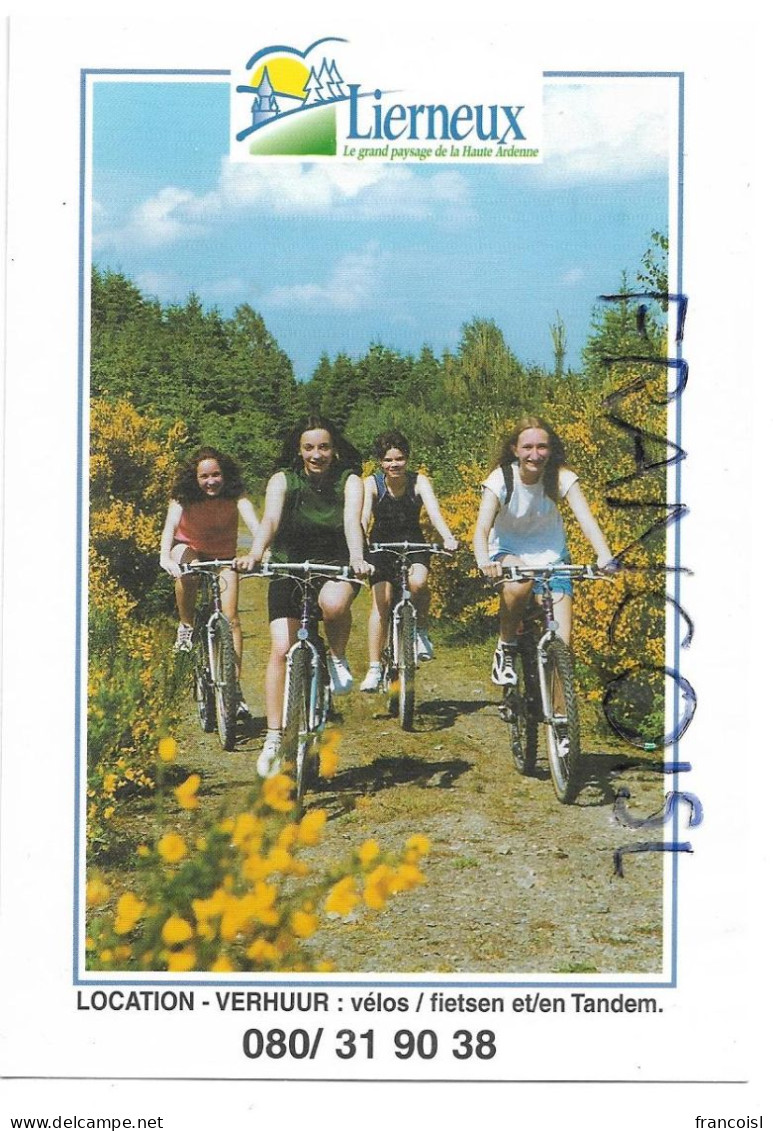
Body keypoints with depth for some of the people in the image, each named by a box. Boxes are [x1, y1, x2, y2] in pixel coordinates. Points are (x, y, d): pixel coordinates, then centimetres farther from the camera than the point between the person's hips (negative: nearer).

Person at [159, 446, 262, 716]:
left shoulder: (235, 496, -25)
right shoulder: (183, 498, -25)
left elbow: (254, 524, -39)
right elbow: (170, 525, -40)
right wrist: (165, 556, -60)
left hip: (223, 556, 0)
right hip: (189, 548, 0)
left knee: (230, 617, -14)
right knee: (187, 572, -37)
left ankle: (235, 686, -10)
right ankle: (186, 627, -11)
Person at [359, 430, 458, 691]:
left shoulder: (419, 482, -13)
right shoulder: (372, 483, -14)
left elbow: (434, 511, -28)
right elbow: (363, 516, -27)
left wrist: (447, 538, -47)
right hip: (381, 545, 0)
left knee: (418, 582, -31)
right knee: (381, 601, -14)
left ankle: (420, 630, -3)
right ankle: (374, 670, -8)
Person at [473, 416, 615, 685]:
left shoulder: (561, 477, -15)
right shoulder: (501, 479, -18)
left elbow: (586, 519, -28)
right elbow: (482, 527, -29)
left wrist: (605, 557, -47)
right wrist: (483, 561, -51)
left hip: (550, 557, 1)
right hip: (508, 553, -1)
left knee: (560, 642, -13)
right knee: (520, 583, -37)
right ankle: (506, 648, -12)